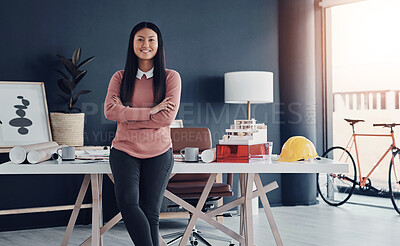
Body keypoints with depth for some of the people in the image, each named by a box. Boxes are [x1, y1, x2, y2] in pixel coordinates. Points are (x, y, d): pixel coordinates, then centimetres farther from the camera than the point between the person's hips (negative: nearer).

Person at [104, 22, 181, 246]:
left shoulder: (170, 77, 4)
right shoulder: (120, 78, 9)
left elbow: (168, 116, -8)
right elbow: (110, 110, -7)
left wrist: (127, 114, -8)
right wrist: (149, 111, -12)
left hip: (158, 153, -1)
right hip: (125, 151, 1)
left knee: (150, 214, -1)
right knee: (128, 203, -21)